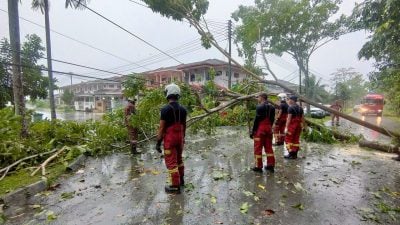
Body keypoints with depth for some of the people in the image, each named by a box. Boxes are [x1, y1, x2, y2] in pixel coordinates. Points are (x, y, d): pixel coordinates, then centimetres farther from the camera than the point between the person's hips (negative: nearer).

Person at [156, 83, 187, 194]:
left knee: (171, 162, 3)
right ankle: (181, 179, 37)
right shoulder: (183, 109, 3)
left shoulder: (165, 109, -16)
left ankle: (175, 186, 12)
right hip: (179, 137, 7)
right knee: (179, 159, 22)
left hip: (170, 138, -7)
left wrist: (158, 142, -8)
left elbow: (161, 128, -15)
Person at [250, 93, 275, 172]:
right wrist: (269, 127, 20)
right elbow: (272, 119, 13)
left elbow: (256, 120, -15)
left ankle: (258, 166, 8)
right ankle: (270, 165, 20)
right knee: (269, 147, 14)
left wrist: (253, 131, -10)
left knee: (258, 148, 1)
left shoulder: (259, 107, -13)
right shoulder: (272, 107, 10)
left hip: (260, 129, -7)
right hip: (269, 129, 8)